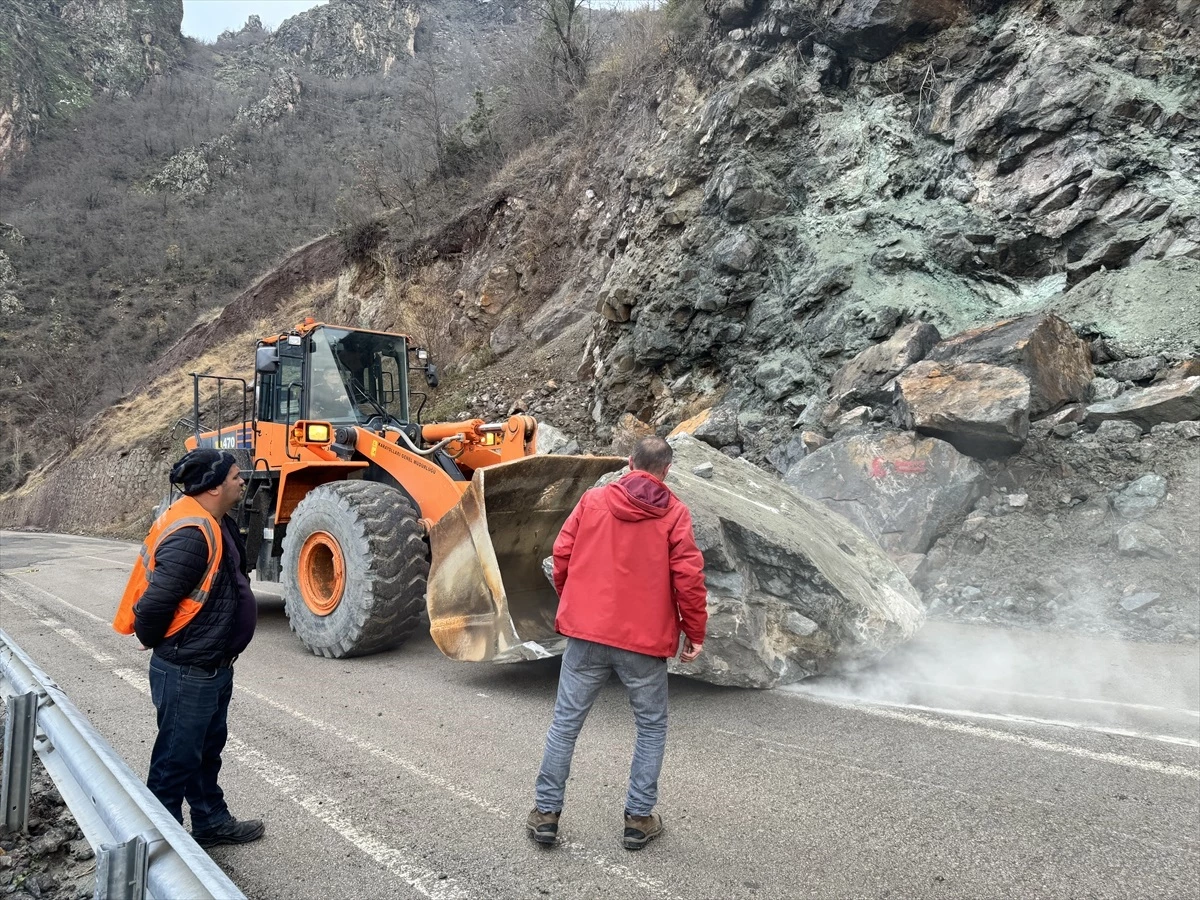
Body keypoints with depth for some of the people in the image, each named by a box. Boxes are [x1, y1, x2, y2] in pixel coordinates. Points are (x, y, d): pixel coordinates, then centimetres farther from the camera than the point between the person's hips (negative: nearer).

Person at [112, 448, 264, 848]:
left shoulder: (214, 523, 5)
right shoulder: (190, 535, -27)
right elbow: (154, 603, -29)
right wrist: (154, 642, -9)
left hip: (213, 668, 10)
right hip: (188, 673, -10)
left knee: (207, 749, 23)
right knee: (176, 759, 6)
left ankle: (211, 821, 39)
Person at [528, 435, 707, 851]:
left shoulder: (593, 499, 3)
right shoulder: (674, 513, -3)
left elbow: (562, 554, 4)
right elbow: (688, 576, -7)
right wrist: (695, 633, 3)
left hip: (586, 632, 2)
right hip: (646, 640, -1)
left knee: (566, 722, 13)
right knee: (651, 727, 17)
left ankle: (546, 812, 20)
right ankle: (639, 819, 20)